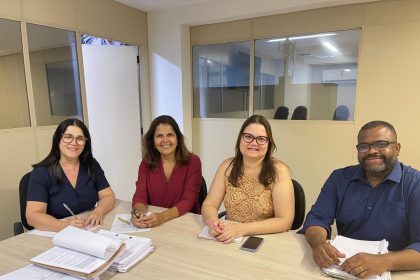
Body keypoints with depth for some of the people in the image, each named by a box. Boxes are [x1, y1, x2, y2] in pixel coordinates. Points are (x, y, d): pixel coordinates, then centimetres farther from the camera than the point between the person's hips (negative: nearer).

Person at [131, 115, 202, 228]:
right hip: (153, 225, 3)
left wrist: (162, 217, -29)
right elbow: (140, 196, -4)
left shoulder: (192, 162, -7)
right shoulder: (146, 163, 3)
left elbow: (188, 201, -14)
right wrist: (138, 212, -26)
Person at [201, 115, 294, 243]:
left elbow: (285, 221, -15)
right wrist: (213, 222, -24)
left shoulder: (278, 171, -11)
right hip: (229, 240, 2)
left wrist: (242, 228, -25)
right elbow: (209, 205, -3)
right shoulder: (227, 166, -2)